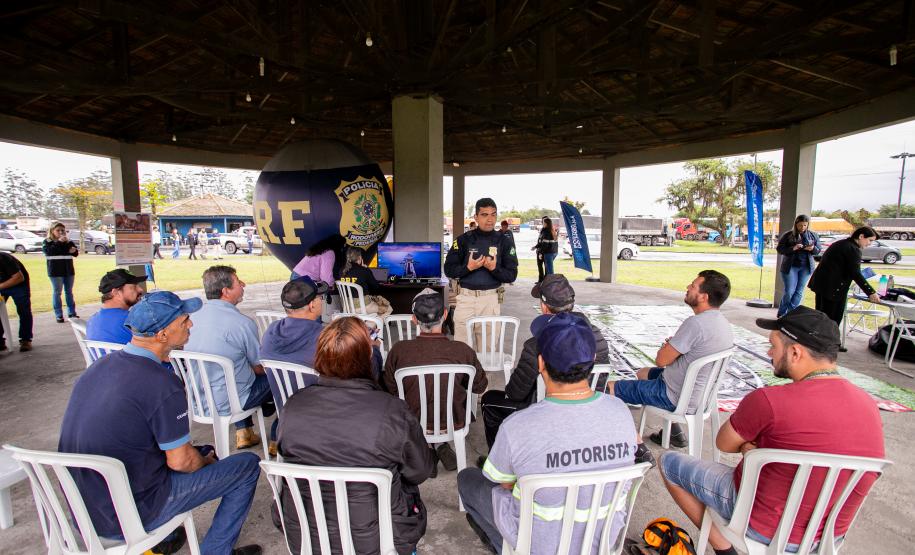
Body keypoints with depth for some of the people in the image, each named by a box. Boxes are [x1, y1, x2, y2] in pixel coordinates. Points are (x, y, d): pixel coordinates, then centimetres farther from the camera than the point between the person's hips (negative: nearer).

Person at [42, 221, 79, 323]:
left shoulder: (68, 241, 9)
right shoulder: (47, 241, -1)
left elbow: (76, 253, 5)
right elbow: (48, 251, -19)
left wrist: (73, 250, -17)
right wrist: (59, 242, -23)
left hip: (69, 271, 4)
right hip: (55, 272, -4)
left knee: (69, 292, 10)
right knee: (57, 292, 1)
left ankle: (72, 312, 17)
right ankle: (59, 315, 4)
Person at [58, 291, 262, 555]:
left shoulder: (100, 365, -1)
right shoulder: (163, 384, -27)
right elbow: (180, 462, -18)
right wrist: (205, 461, 6)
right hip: (129, 517, -8)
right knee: (248, 464, 0)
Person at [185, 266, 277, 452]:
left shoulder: (192, 317, -3)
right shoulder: (243, 323, -23)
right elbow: (259, 368, -10)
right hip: (226, 403, -7)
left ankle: (243, 433, 34)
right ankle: (277, 441, 21)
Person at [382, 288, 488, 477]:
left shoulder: (399, 350, -22)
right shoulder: (462, 351, -22)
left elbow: (389, 389, -4)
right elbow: (480, 386, -5)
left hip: (413, 423, 0)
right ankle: (441, 447, 25)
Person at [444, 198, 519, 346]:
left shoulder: (504, 242, 3)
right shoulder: (464, 240, 2)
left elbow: (511, 275, 1)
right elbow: (449, 270, 1)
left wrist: (494, 268, -17)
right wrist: (468, 267, -15)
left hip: (491, 299, 0)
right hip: (466, 297, 0)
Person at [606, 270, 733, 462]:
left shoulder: (696, 323, -29)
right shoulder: (723, 322, 2)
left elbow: (661, 360, -22)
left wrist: (667, 346, -2)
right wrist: (674, 345, 0)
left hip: (677, 398, -9)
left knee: (611, 388, -2)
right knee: (643, 373, 31)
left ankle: (640, 450, 1)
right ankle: (675, 433, 31)